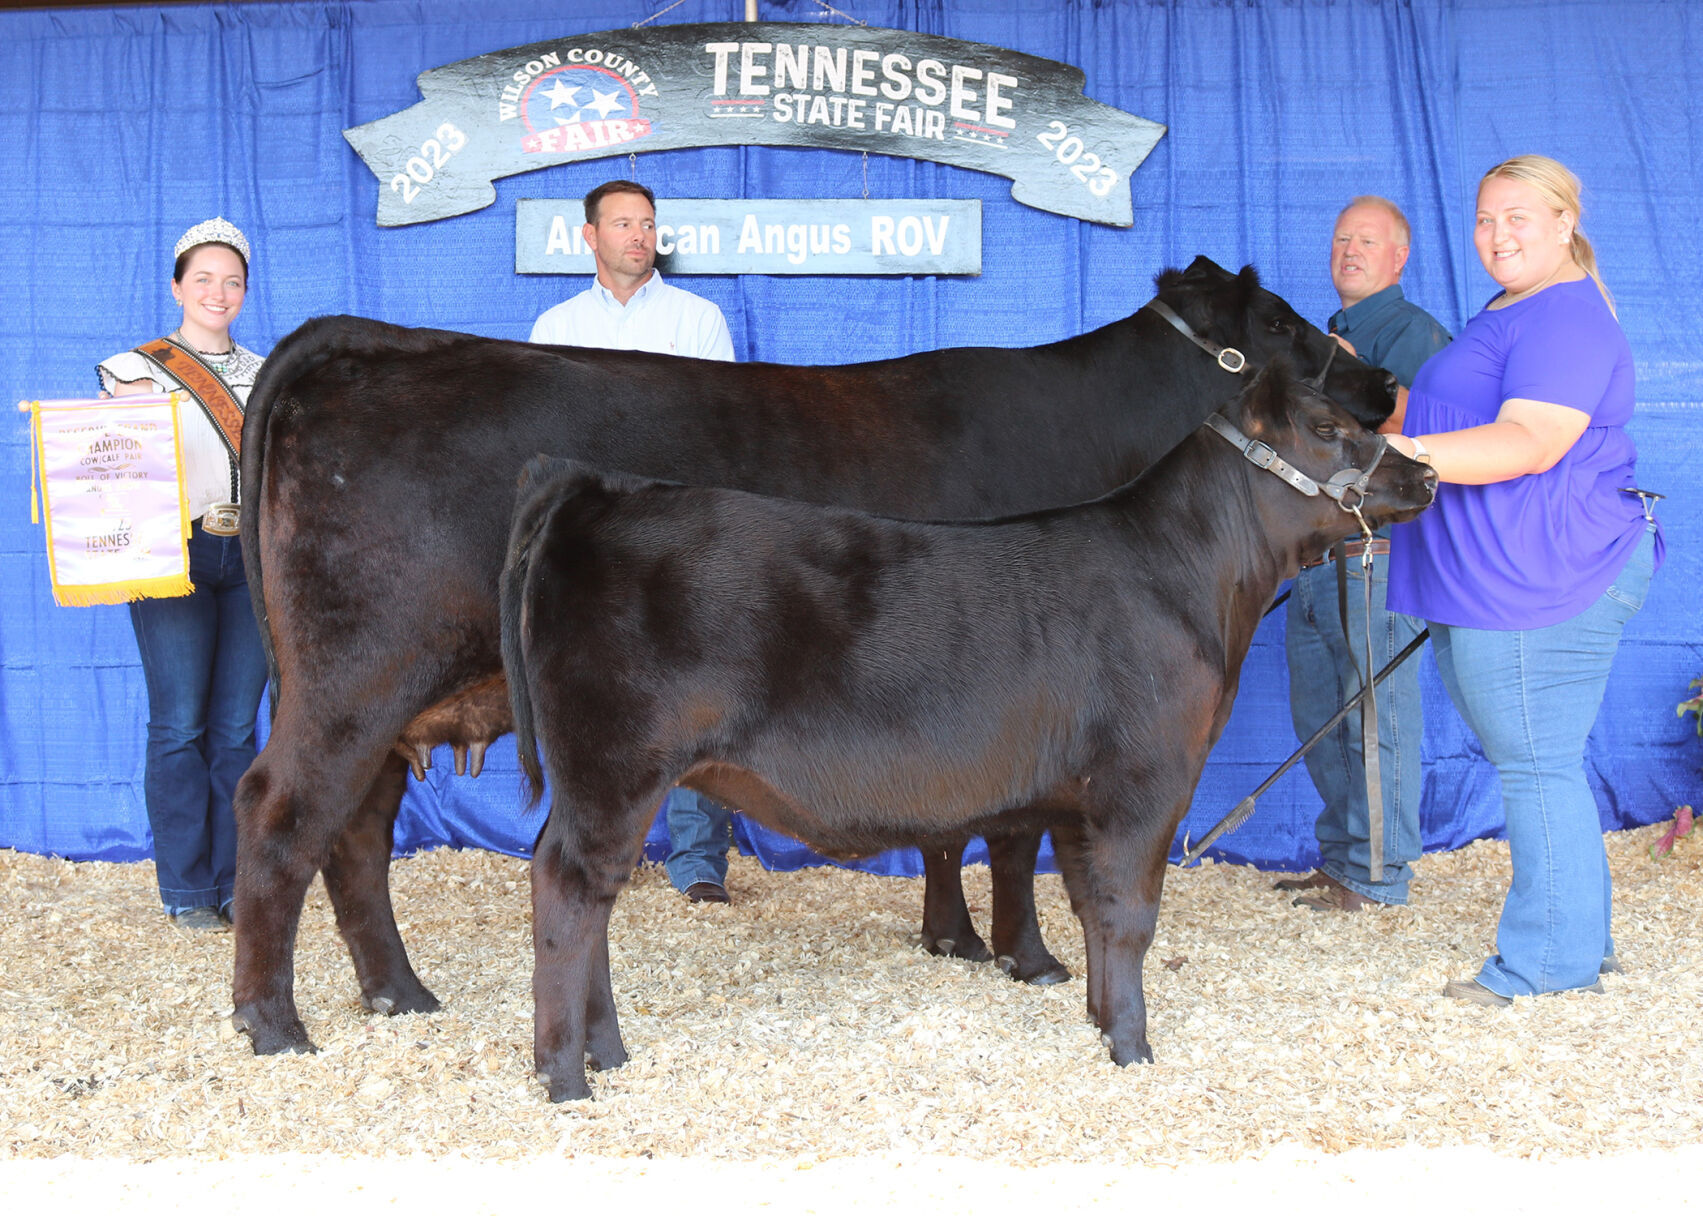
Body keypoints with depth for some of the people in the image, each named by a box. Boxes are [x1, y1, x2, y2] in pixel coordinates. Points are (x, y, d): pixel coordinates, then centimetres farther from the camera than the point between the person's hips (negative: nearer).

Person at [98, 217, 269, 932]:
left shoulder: (263, 376, 16)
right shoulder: (139, 372, 4)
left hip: (252, 558, 3)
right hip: (173, 556, -3)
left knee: (236, 728, 4)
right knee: (180, 724, -4)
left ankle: (234, 882, 12)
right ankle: (186, 891, 4)